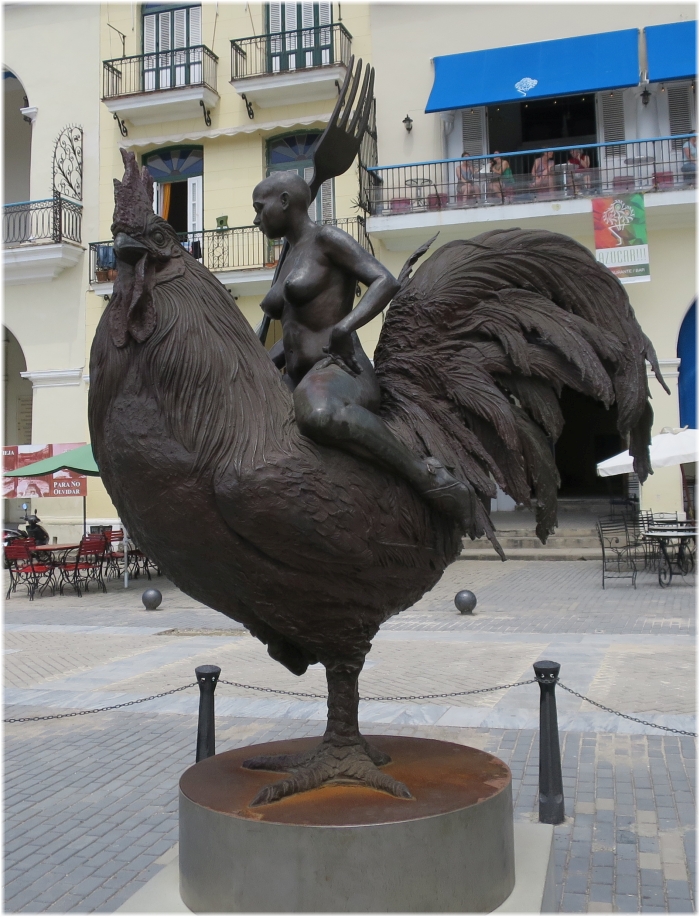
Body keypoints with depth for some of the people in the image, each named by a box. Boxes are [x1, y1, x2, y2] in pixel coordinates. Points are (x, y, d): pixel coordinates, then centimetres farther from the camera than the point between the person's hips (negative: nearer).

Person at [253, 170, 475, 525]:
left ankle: (424, 474, -32)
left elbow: (386, 282, -13)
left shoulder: (326, 239, -1)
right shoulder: (289, 263, 23)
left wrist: (343, 328, -27)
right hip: (297, 381, 9)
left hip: (338, 372, -9)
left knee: (318, 415, -44)